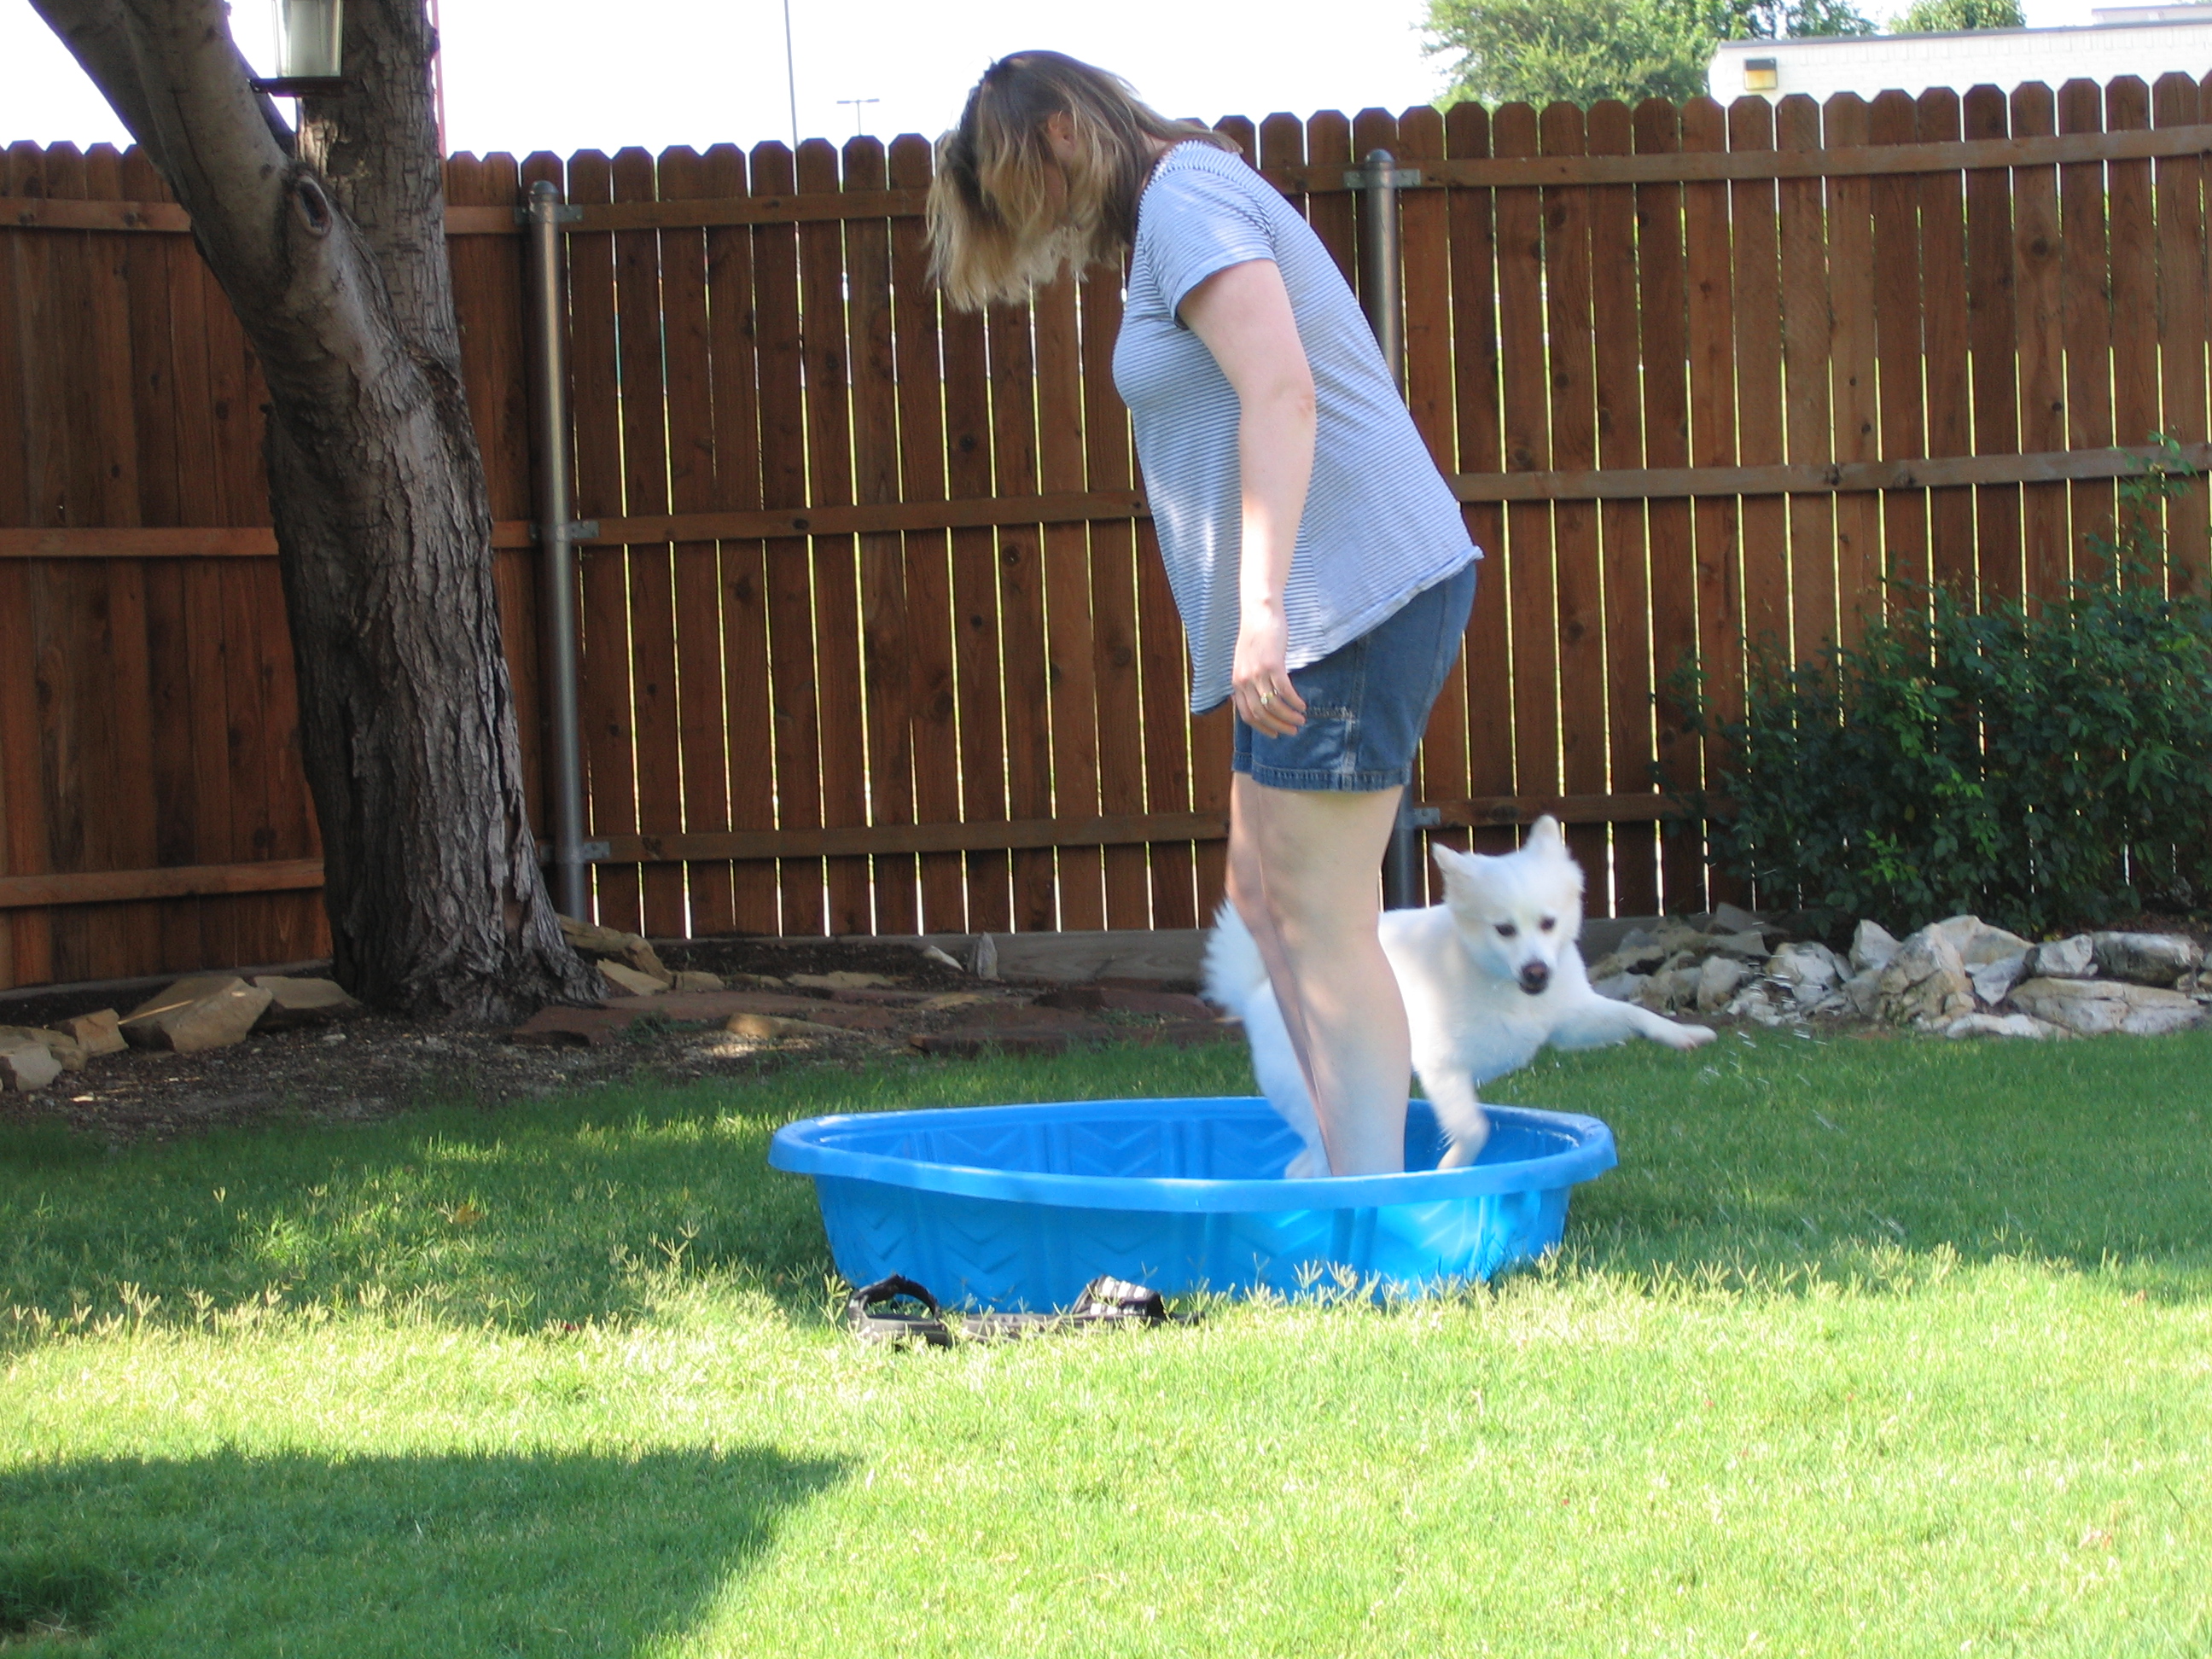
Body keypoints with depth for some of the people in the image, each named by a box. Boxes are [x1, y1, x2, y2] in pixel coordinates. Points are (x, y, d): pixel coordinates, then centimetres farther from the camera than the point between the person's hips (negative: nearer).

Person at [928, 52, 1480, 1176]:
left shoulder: (1187, 204, -9)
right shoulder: (1198, 205, 22)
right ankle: (1352, 1160, 13)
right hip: (1343, 605, 10)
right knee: (1266, 900, 13)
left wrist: (1262, 608, -29)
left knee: (1325, 926, -8)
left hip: (1348, 590, -10)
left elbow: (1282, 390, -22)